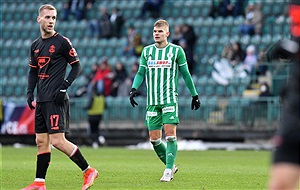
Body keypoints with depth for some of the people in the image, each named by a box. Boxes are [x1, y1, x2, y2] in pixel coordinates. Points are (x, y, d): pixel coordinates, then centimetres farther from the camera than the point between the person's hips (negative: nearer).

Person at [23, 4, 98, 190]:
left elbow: (77, 66, -5)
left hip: (56, 100, -7)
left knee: (58, 140, -13)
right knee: (41, 141, 7)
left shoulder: (62, 42, -5)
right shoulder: (36, 45, 14)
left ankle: (88, 171, -3)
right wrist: (30, 93, 11)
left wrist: (64, 86, -14)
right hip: (41, 100, 7)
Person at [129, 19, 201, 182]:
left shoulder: (176, 51, 1)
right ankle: (171, 166, 19)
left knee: (170, 135, -15)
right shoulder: (147, 51, 11)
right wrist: (134, 88, -6)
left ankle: (168, 171, -12)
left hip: (169, 100, -4)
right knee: (154, 139, 2)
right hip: (152, 101, 4)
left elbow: (185, 74, 7)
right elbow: (141, 72, 12)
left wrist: (194, 95, 9)